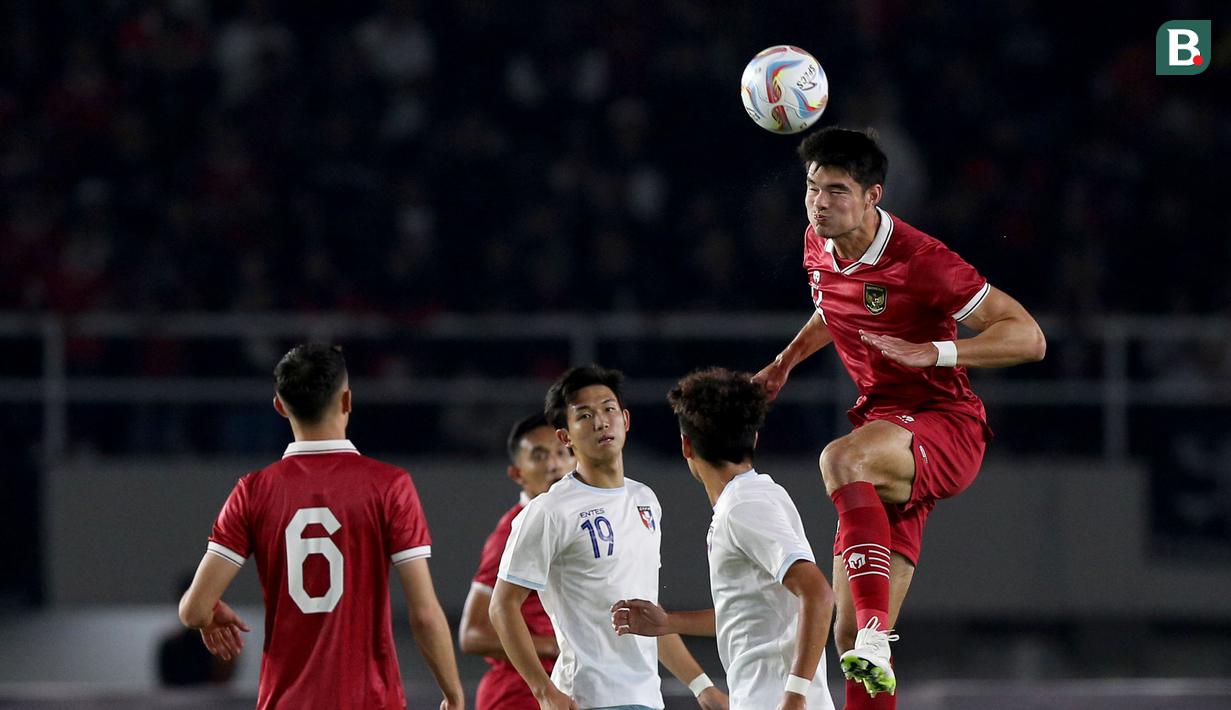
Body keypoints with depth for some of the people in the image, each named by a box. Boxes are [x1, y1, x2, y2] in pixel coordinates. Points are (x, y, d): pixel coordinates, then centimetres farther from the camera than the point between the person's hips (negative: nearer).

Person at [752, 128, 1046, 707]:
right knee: (849, 635, -1)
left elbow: (1028, 337, -20)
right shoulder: (817, 248, 5)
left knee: (841, 459, -40)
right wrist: (787, 360, 18)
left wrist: (929, 352, -31)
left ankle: (876, 640, -49)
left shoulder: (920, 262, -18)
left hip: (944, 427, -8)